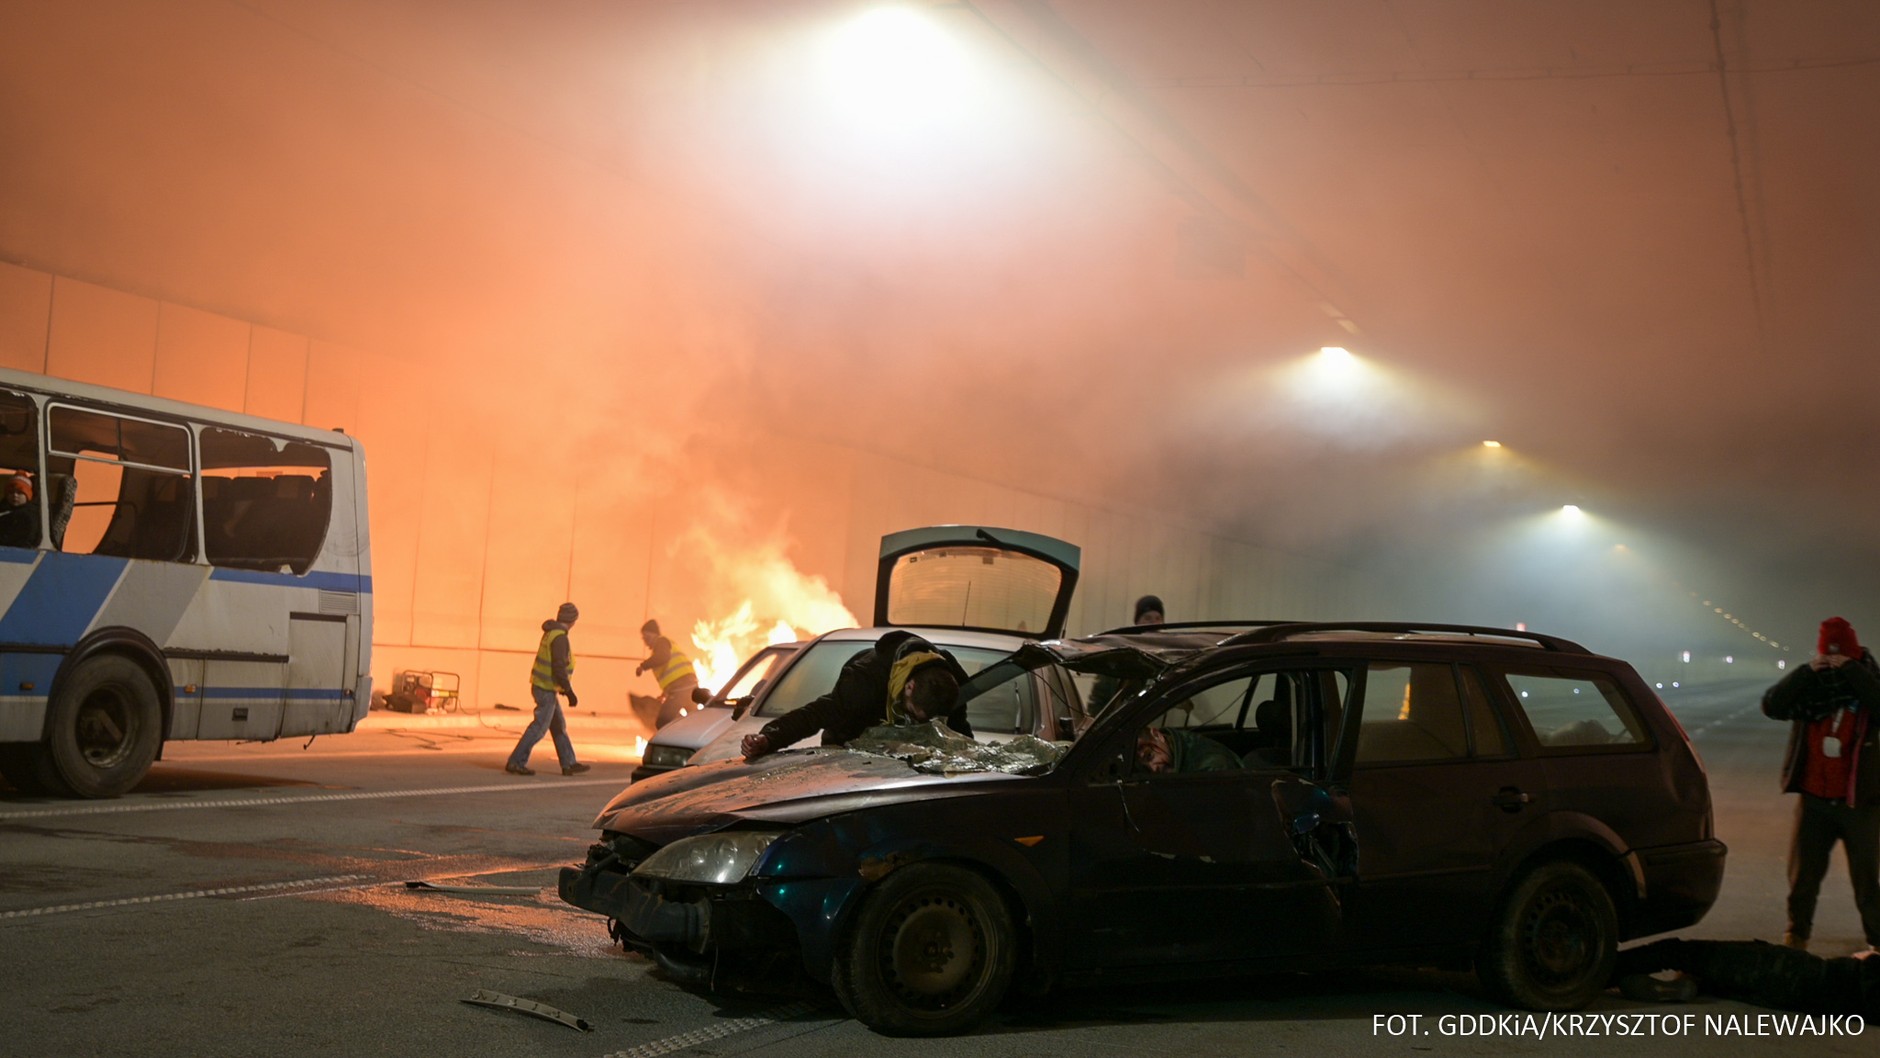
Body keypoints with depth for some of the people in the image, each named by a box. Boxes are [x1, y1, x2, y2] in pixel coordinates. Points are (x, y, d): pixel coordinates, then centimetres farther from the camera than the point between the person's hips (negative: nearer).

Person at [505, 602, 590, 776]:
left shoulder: (551, 633, 11)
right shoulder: (560, 637, -18)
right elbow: (559, 668, -22)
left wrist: (565, 688, 26)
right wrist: (569, 692, -18)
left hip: (543, 686, 10)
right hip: (547, 689, -10)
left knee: (559, 725, 14)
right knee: (540, 726, -6)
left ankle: (569, 764, 20)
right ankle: (515, 763, -4)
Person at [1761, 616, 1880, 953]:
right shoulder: (1809, 687, 3)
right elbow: (1771, 705, -11)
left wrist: (1852, 670, -25)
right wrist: (1806, 671, -18)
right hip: (1814, 799, 2)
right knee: (1803, 874, 8)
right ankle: (1797, 935, 21)